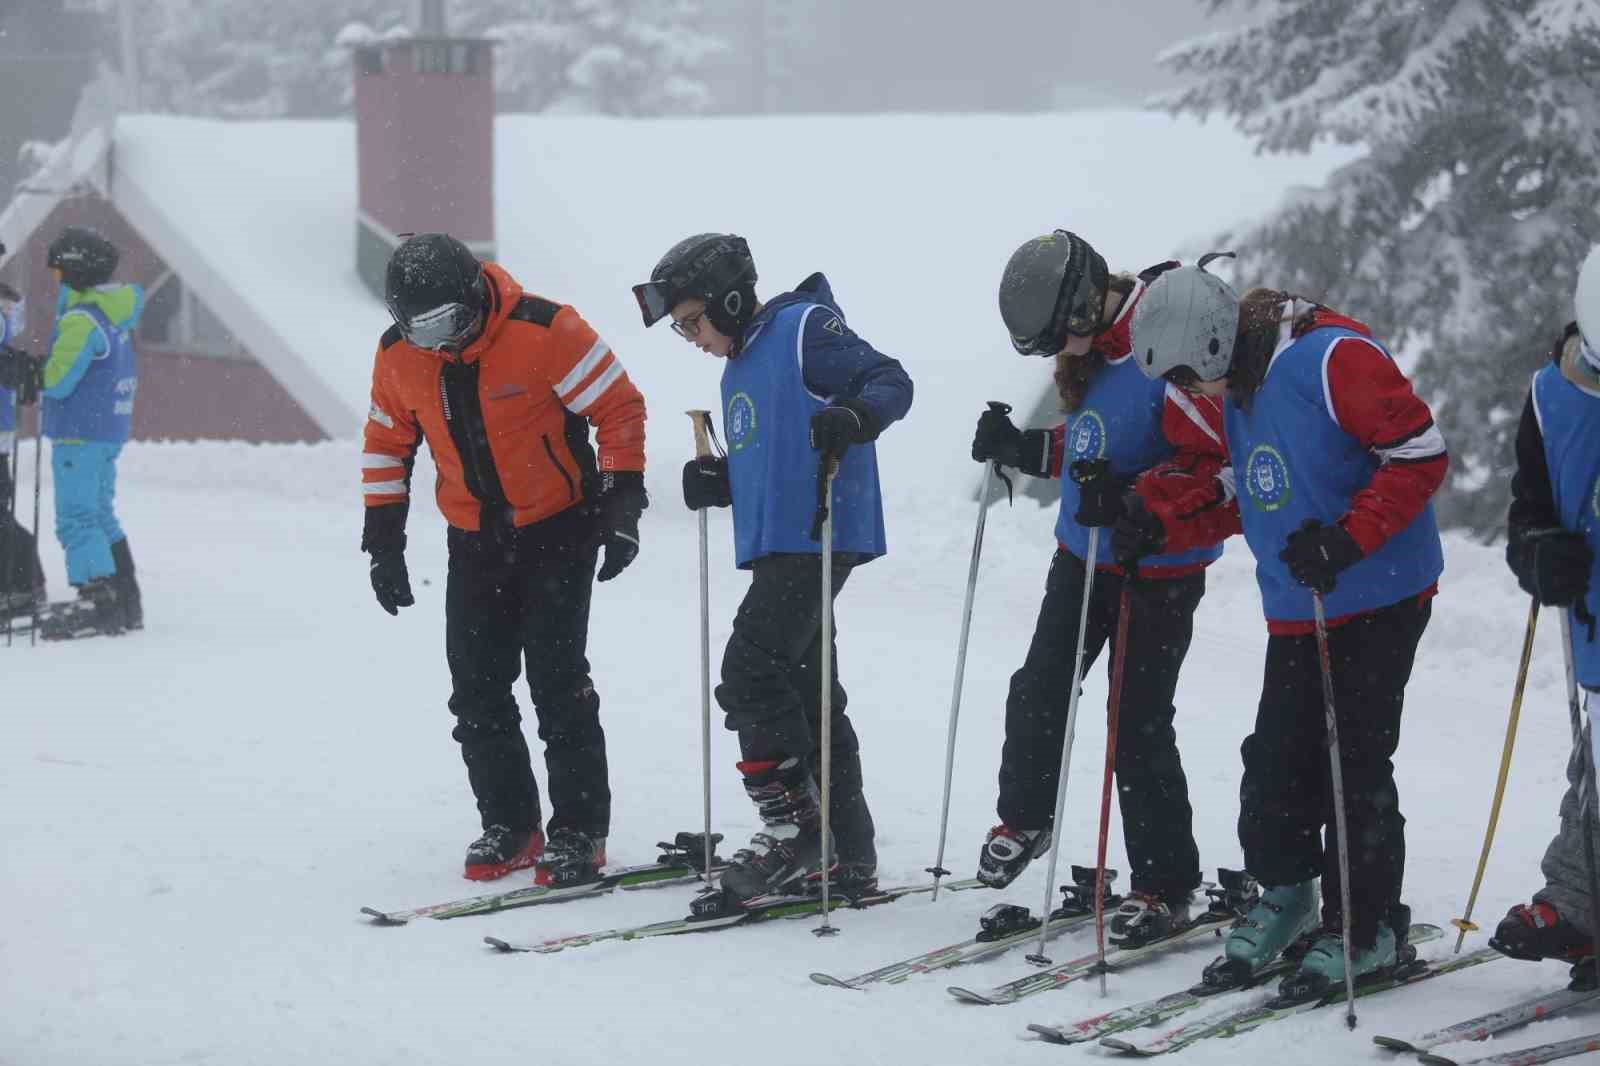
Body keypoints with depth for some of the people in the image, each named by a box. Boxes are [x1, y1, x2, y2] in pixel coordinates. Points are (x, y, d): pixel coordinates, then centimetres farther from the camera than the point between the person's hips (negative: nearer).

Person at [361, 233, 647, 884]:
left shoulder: (543, 331, -22)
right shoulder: (398, 355, -6)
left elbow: (620, 408, -13)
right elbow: (387, 443, 10)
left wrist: (622, 508, -16)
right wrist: (384, 541, 7)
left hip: (558, 528, -5)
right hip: (476, 538, 5)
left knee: (556, 679, -10)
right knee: (476, 688, 3)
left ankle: (579, 831, -2)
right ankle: (509, 824, 15)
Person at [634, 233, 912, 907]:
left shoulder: (806, 328, -5)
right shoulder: (740, 370, 23)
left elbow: (891, 382, -10)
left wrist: (853, 417, -30)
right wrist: (717, 484, 9)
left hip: (818, 539, -10)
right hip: (776, 546, 10)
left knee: (751, 671, -17)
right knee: (803, 693, 10)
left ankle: (793, 830, -13)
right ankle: (846, 858, 14)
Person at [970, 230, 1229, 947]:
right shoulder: (1091, 346, 4)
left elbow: (1216, 459, -26)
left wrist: (1135, 498, -35)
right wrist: (1024, 448, 4)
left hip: (1158, 568, -8)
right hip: (1083, 554, 8)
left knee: (1139, 725, -4)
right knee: (1037, 690, 11)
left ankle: (1165, 885, 8)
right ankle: (1024, 818, 35)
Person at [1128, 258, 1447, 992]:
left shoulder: (1333, 358, -20)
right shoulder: (1238, 384, 8)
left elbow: (1421, 454, -20)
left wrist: (1346, 539, -26)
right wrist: (1162, 525, 4)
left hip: (1378, 598, -7)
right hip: (1297, 610, 7)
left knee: (1354, 765, -4)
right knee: (1276, 759, 6)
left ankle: (1366, 927, 8)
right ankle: (1285, 893, 25)